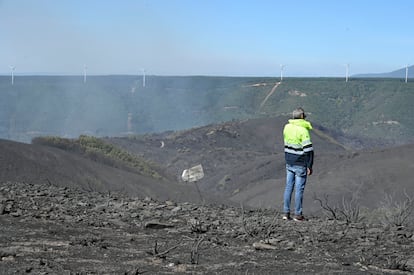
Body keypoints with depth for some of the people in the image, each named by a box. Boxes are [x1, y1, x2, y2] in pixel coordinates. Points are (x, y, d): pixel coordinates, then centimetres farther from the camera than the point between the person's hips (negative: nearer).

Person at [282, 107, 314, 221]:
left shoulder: (287, 127, 1)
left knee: (288, 187, 12)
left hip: (289, 163, 6)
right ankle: (298, 214, 8)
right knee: (299, 189, 2)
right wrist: (309, 166, -13)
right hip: (300, 164, -6)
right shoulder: (303, 131, -18)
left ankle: (286, 213, 13)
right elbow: (308, 150, -18)